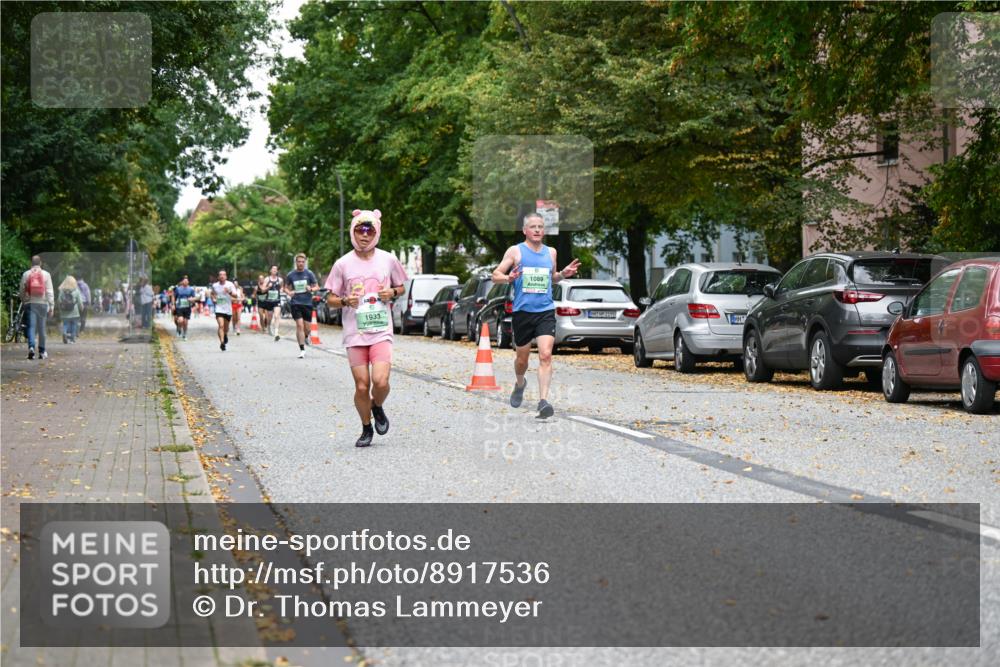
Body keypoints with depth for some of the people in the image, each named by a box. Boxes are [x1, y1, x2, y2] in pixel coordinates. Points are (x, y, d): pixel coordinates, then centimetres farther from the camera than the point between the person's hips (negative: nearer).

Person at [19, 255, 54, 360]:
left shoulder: (26, 274, 3)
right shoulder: (46, 274, 0)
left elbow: (22, 291, 6)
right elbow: (50, 292, -3)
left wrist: (24, 302, 19)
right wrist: (51, 306, -2)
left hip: (30, 303, 0)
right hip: (42, 303, 0)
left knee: (31, 326, -4)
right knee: (41, 328, 9)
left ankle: (31, 347, -25)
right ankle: (42, 351, 14)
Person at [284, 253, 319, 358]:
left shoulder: (309, 274, 1)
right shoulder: (291, 275, 4)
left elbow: (317, 286, 5)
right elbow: (286, 288, 14)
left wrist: (311, 289, -17)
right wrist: (289, 292, -9)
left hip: (307, 302, 1)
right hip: (296, 303, -1)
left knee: (306, 326, 6)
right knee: (299, 325, -12)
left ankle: (305, 337, 42)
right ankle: (302, 350, -11)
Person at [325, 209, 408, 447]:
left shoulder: (388, 260, 3)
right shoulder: (343, 264, 0)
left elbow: (401, 287, 18)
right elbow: (330, 300, 6)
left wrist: (393, 292, -5)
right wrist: (345, 301, -16)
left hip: (381, 331, 0)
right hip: (354, 333, 0)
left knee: (380, 381, -17)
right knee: (362, 387, 0)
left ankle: (378, 407, 17)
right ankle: (366, 429, 23)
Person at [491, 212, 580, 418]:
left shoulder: (551, 252, 12)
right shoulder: (515, 251, 1)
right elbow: (496, 275, 0)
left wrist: (563, 274, 5)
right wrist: (508, 278, -21)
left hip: (546, 311, 1)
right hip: (522, 311, -1)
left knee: (546, 355, -16)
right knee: (522, 358, 12)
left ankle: (543, 400, -21)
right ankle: (520, 384, 44)